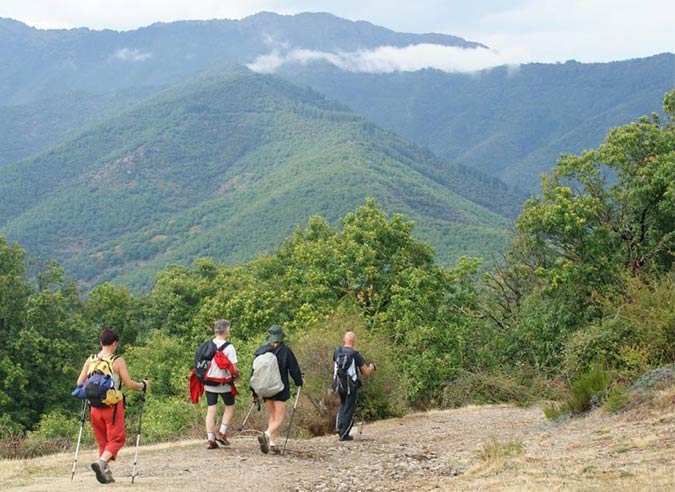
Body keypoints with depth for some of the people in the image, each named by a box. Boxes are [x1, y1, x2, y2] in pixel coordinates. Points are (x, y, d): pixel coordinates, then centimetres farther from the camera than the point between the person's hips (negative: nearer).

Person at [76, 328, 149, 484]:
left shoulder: (90, 360, 5)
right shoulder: (118, 361, -7)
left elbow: (80, 383, 4)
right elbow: (129, 384, -9)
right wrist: (143, 385, 9)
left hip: (95, 405, 4)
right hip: (113, 405, -4)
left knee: (102, 440, 16)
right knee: (117, 438, 3)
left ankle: (105, 471, 12)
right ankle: (101, 462, -19)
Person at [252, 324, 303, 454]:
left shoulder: (260, 351, 4)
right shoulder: (285, 351, -7)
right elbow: (294, 369, -2)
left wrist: (254, 392, 14)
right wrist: (299, 382, 17)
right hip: (281, 390, -4)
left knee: (271, 415, 16)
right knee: (279, 417, -2)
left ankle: (272, 443, 11)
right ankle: (267, 434, -27)